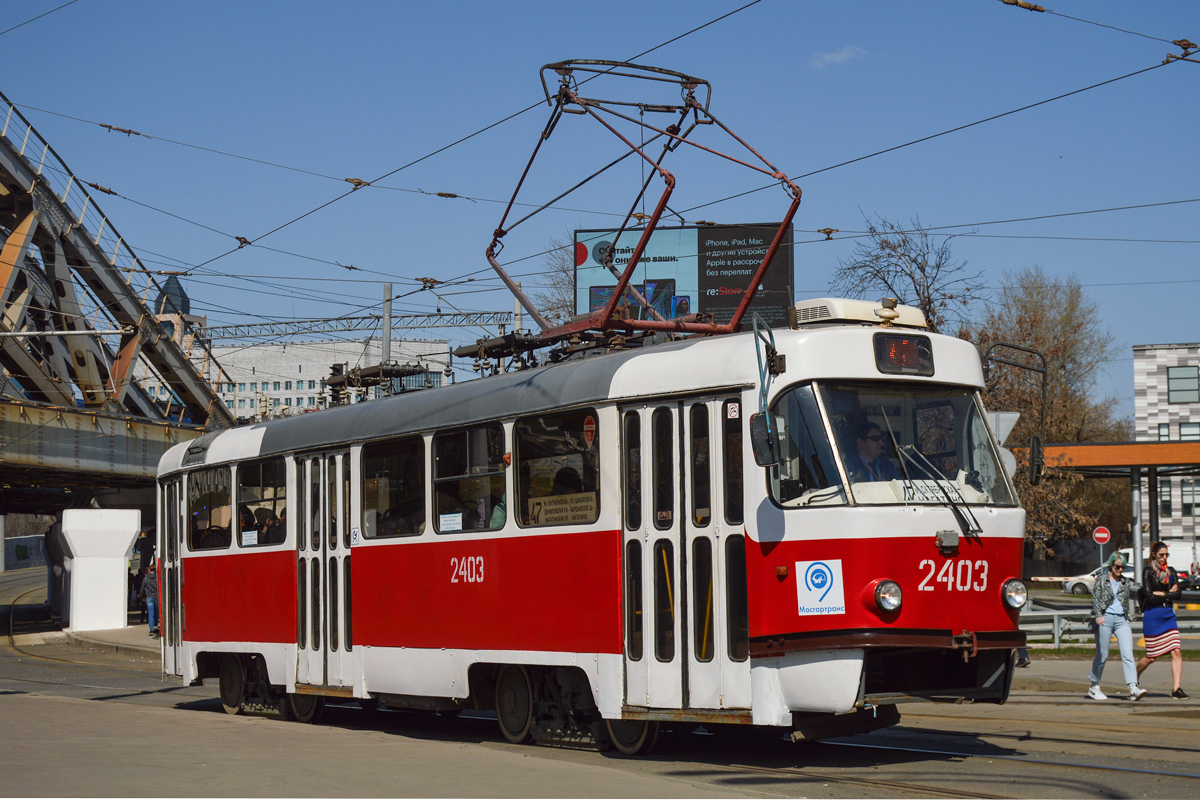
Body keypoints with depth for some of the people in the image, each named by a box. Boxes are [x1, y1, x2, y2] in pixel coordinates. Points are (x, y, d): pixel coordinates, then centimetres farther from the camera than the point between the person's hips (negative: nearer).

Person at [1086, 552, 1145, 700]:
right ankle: (1094, 687, 17)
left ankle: (1133, 688, -21)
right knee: (1102, 655, 2)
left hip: (1122, 620, 3)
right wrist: (1098, 615, -22)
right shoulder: (1101, 580, 4)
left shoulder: (1125, 583, 16)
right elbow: (1095, 598, -6)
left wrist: (1129, 624, 23)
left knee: (1127, 654, -11)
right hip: (1105, 619, -3)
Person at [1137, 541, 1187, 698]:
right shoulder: (1148, 571, -4)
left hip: (1169, 615, 5)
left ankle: (1177, 689, -10)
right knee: (1151, 657, 2)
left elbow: (1177, 594, 0)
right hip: (1153, 616, -5)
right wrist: (1169, 594, -6)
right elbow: (1149, 596, -13)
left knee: (1176, 653, -9)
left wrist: (1161, 594, -10)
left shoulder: (1171, 571, 10)